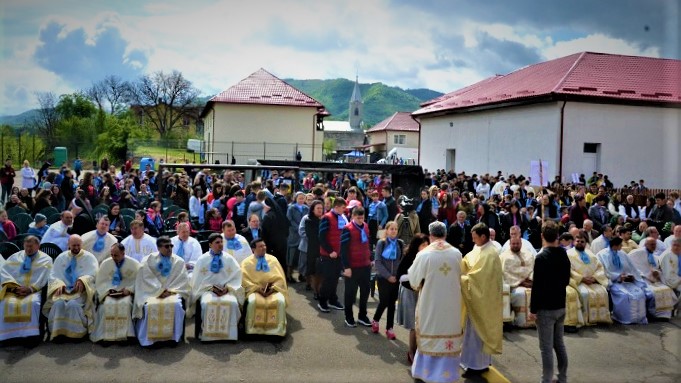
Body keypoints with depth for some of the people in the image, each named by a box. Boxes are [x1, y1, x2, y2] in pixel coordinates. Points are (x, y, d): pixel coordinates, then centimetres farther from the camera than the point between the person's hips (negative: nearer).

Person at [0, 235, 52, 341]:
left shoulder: (46, 259, 10)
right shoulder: (15, 257, 18)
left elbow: (45, 278, -2)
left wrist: (30, 289, -16)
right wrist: (14, 287, -10)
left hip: (34, 290, -3)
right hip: (14, 290, 3)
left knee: (33, 303, -34)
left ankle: (31, 335, -27)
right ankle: (9, 335, -19)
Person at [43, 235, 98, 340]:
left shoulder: (89, 257, 8)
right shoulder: (61, 257, 17)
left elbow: (93, 274, -4)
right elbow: (53, 275, 10)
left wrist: (82, 280, -24)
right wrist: (58, 285, -11)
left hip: (80, 290, -2)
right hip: (62, 289, 2)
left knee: (73, 304, -31)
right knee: (58, 304, -29)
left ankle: (77, 332, -17)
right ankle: (57, 332, -18)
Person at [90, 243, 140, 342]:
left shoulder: (133, 264, -1)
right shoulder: (105, 263, 5)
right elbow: (100, 282, 6)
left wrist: (129, 290, -18)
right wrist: (108, 290, -11)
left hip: (127, 293, -2)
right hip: (110, 293, 2)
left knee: (125, 304, -33)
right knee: (107, 305, -30)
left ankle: (124, 334, -27)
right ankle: (107, 335, -22)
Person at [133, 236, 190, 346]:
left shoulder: (179, 261, 6)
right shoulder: (148, 260, 3)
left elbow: (183, 281, 2)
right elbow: (147, 279, -4)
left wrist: (170, 291, -12)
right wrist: (160, 291, -15)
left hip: (173, 291, 1)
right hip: (152, 292, -1)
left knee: (177, 305, -31)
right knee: (149, 306, -32)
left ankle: (174, 337, -16)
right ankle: (149, 338, -16)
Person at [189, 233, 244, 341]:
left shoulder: (229, 259, 9)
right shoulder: (202, 259, 6)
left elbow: (237, 277, 6)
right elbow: (199, 279, 2)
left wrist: (228, 287, -10)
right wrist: (212, 288, -11)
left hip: (227, 290, 1)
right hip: (207, 289, -1)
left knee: (233, 303, -31)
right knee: (207, 303, -34)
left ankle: (229, 334, -20)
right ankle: (207, 335, -22)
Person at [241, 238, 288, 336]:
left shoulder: (273, 259, 11)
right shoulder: (247, 262, 5)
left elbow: (280, 278, 7)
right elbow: (245, 281, -3)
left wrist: (273, 288, -10)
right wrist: (257, 288, -16)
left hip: (273, 290, 2)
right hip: (254, 290, -1)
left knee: (280, 301, -29)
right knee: (252, 301, -35)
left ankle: (278, 330, -21)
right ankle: (253, 330, -21)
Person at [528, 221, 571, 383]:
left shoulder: (542, 257, -19)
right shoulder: (564, 255, 4)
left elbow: (537, 286, -19)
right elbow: (566, 280, 14)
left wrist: (533, 309, -13)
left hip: (546, 308, -7)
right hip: (560, 306, 8)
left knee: (546, 348, 0)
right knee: (559, 343, 18)